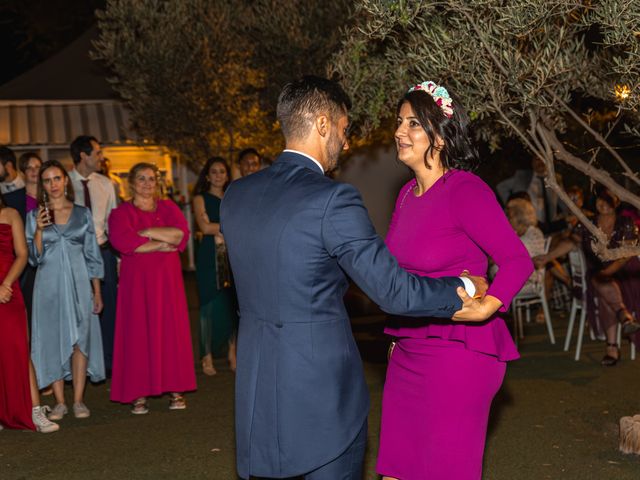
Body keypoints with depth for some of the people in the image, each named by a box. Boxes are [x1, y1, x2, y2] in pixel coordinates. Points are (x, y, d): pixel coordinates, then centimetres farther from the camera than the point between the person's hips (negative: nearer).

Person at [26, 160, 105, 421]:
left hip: (79, 284, 0)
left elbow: (92, 255, 7)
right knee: (52, 340, 1)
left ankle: (79, 400, 5)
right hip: (49, 285, 0)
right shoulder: (35, 216, 4)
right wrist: (39, 230, -14)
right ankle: (59, 402, 8)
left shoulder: (82, 214, 6)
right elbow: (34, 257, 1)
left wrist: (97, 292, 3)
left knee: (80, 340, -1)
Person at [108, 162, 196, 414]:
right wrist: (162, 244, -11)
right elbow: (122, 241, -16)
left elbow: (181, 233, -6)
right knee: (138, 332, -4)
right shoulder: (121, 213, 3)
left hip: (167, 279, 2)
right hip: (136, 280, -2)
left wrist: (146, 232, -10)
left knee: (170, 329, 1)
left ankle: (175, 390, 7)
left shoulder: (168, 207, 11)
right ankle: (139, 394, -1)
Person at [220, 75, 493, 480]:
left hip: (257, 390, 6)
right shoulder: (333, 200, -17)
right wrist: (464, 292, 1)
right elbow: (395, 291, -16)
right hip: (323, 394, -6)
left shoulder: (236, 195, 4)